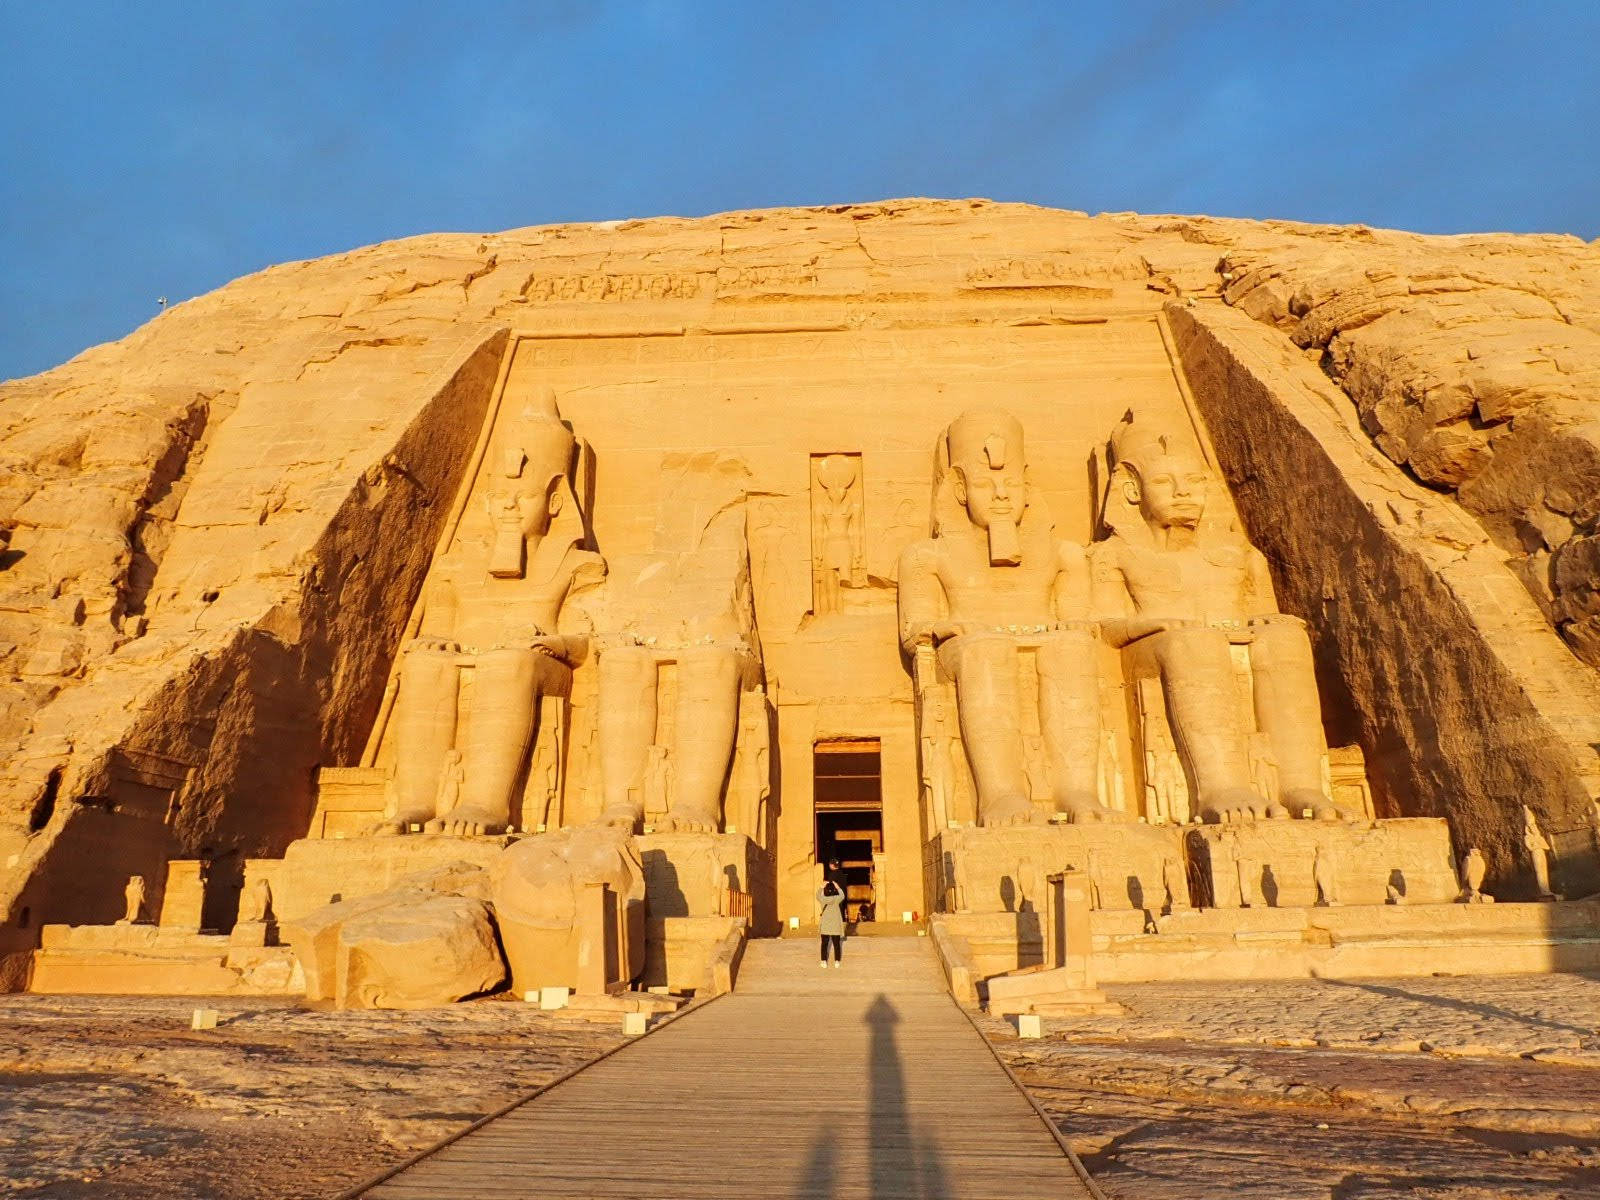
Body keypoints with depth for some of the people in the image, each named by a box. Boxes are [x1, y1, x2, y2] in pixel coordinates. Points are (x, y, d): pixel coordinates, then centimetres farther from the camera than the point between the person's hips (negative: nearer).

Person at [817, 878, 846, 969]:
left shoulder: (822, 899, -10)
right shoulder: (836, 899, -13)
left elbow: (817, 895, 14)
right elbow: (842, 896, 10)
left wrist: (821, 887, 13)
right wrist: (838, 888, 16)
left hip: (825, 926, 1)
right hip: (836, 926, -1)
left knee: (824, 944, 9)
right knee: (837, 944, 10)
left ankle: (824, 962, 8)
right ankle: (837, 962, 12)